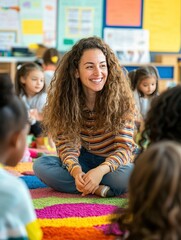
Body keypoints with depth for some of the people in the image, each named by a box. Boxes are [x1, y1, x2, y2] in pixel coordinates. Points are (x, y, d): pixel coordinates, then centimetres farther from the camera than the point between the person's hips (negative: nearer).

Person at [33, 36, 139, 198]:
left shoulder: (121, 98, -17)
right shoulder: (67, 99, -9)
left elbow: (125, 147, -20)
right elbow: (67, 144, -12)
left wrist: (100, 170, -39)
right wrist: (76, 170, -34)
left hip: (116, 162, -3)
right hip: (87, 159, 3)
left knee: (128, 175, -37)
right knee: (40, 165, -22)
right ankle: (98, 188, -27)